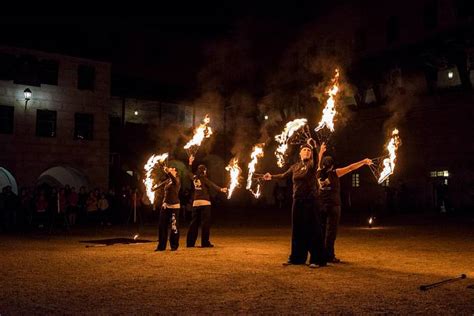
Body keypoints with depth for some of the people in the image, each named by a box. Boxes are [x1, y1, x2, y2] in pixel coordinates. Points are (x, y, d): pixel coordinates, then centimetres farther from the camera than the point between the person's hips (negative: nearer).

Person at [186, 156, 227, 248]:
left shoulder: (194, 178, 11)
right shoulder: (204, 179, -5)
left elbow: (190, 172, 32)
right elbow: (212, 185, -21)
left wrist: (190, 163, 43)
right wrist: (220, 189, -36)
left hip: (195, 203, 6)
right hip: (204, 203, -6)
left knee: (194, 223, 10)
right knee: (205, 223, -4)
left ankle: (190, 242, 11)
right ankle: (205, 243, -6)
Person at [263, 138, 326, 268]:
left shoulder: (312, 164, -2)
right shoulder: (295, 166, 12)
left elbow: (316, 159, -25)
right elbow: (284, 175, 27)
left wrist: (314, 147, -38)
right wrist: (272, 176, 32)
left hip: (310, 201, -5)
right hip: (298, 201, 6)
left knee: (313, 230, -4)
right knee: (297, 230, 11)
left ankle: (317, 260, 3)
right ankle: (297, 257, 23)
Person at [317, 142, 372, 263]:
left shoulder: (319, 174, 4)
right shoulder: (334, 173, -8)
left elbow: (318, 163, 24)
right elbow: (350, 168, -8)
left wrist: (321, 152, 35)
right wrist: (363, 162, -1)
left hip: (321, 205, 5)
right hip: (333, 205, -5)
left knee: (322, 230, 12)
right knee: (331, 231, -2)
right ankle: (329, 256, -3)